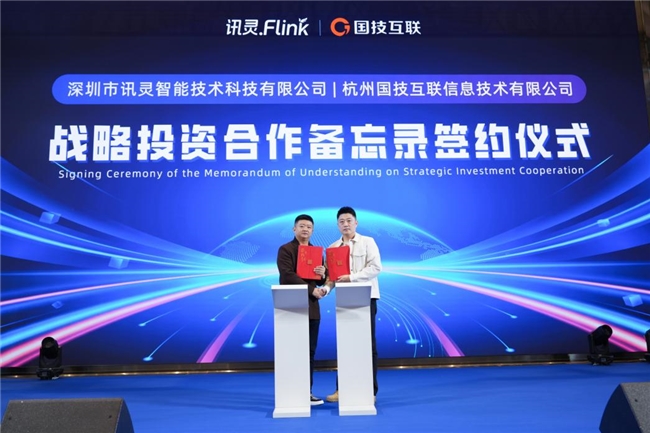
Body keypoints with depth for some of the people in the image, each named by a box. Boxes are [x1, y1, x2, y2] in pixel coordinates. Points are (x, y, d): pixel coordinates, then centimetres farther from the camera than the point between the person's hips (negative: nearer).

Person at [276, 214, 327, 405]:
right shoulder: (285, 249, -2)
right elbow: (288, 276, -14)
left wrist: (323, 274, -5)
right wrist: (311, 289, -19)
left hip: (312, 307, 6)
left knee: (310, 351, 8)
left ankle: (307, 392, 16)